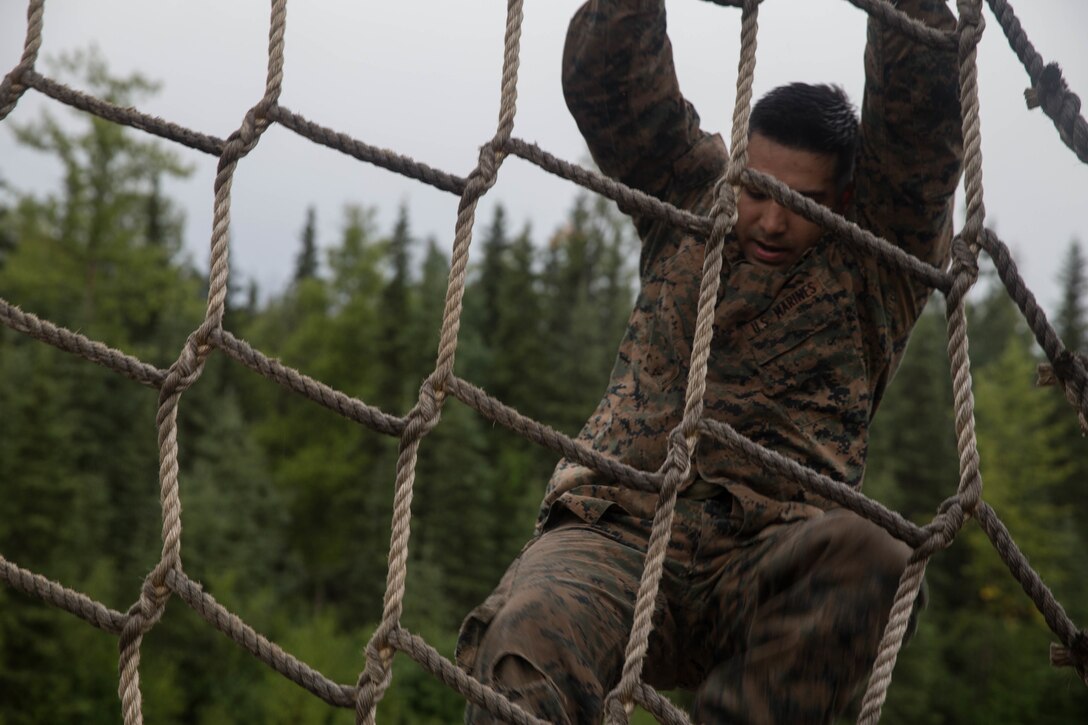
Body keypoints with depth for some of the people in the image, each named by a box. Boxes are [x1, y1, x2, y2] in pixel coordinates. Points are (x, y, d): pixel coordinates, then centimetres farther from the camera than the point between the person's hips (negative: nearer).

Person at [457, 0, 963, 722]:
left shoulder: (883, 261, 14)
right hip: (613, 533, 1)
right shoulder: (688, 201, 21)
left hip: (759, 558, 0)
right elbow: (603, 81, 14)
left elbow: (922, 103, 2)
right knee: (527, 637, -35)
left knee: (862, 555, -37)